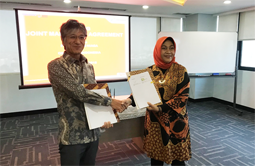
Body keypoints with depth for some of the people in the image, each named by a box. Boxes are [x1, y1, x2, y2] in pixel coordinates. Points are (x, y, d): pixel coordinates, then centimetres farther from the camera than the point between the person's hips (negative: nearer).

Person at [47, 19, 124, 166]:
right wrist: (110, 101, -18)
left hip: (93, 133, 6)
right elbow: (79, 92, -22)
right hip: (72, 136, -6)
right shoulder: (55, 66, -12)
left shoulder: (89, 66, 8)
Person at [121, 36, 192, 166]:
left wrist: (160, 108, -23)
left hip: (175, 121, -2)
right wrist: (130, 100, -20)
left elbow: (182, 97, -12)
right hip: (154, 120, 2)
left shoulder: (180, 71, -7)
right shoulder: (149, 71, 1)